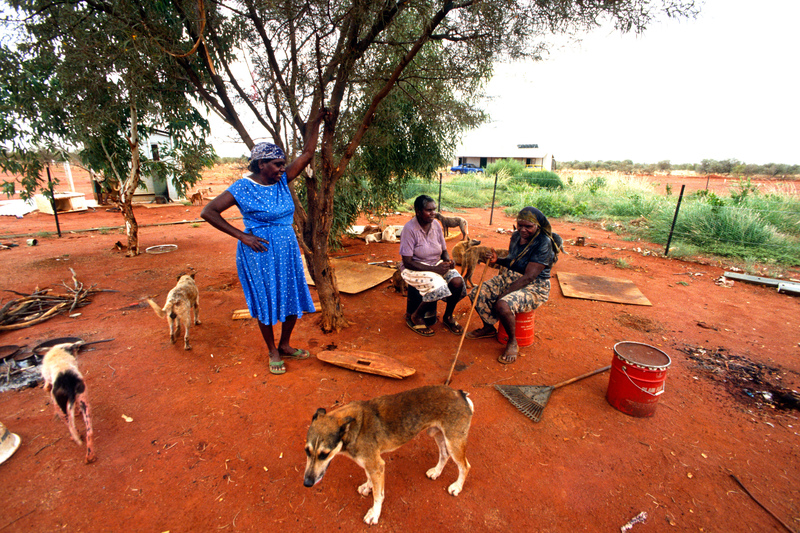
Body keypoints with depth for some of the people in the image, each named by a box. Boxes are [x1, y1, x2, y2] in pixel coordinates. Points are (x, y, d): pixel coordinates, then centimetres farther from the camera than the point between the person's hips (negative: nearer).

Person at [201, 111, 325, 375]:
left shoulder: (282, 181, 3)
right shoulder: (242, 188, -10)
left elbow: (307, 153, 5)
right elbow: (208, 212, -11)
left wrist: (316, 123, 3)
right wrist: (242, 235, -15)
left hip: (287, 250, 6)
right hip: (259, 252, -5)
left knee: (293, 298, 10)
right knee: (266, 302, 6)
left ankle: (285, 345, 31)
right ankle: (273, 352, 24)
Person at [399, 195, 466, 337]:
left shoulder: (436, 224, 0)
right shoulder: (409, 229, -18)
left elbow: (444, 250, 11)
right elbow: (407, 262, -20)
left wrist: (448, 261, -13)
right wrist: (434, 269, -25)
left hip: (436, 264, 6)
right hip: (414, 268, -6)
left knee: (458, 282, -19)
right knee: (438, 287, -31)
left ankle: (447, 317, 7)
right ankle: (415, 317, -5)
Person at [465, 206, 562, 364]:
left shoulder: (543, 243, -21)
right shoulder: (516, 236, 2)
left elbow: (529, 277, -26)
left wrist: (504, 295, -26)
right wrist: (497, 260, -6)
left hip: (534, 287, -8)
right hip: (508, 278, 8)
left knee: (503, 305, -35)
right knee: (477, 294, -6)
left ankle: (513, 342, -7)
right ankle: (489, 328, 19)